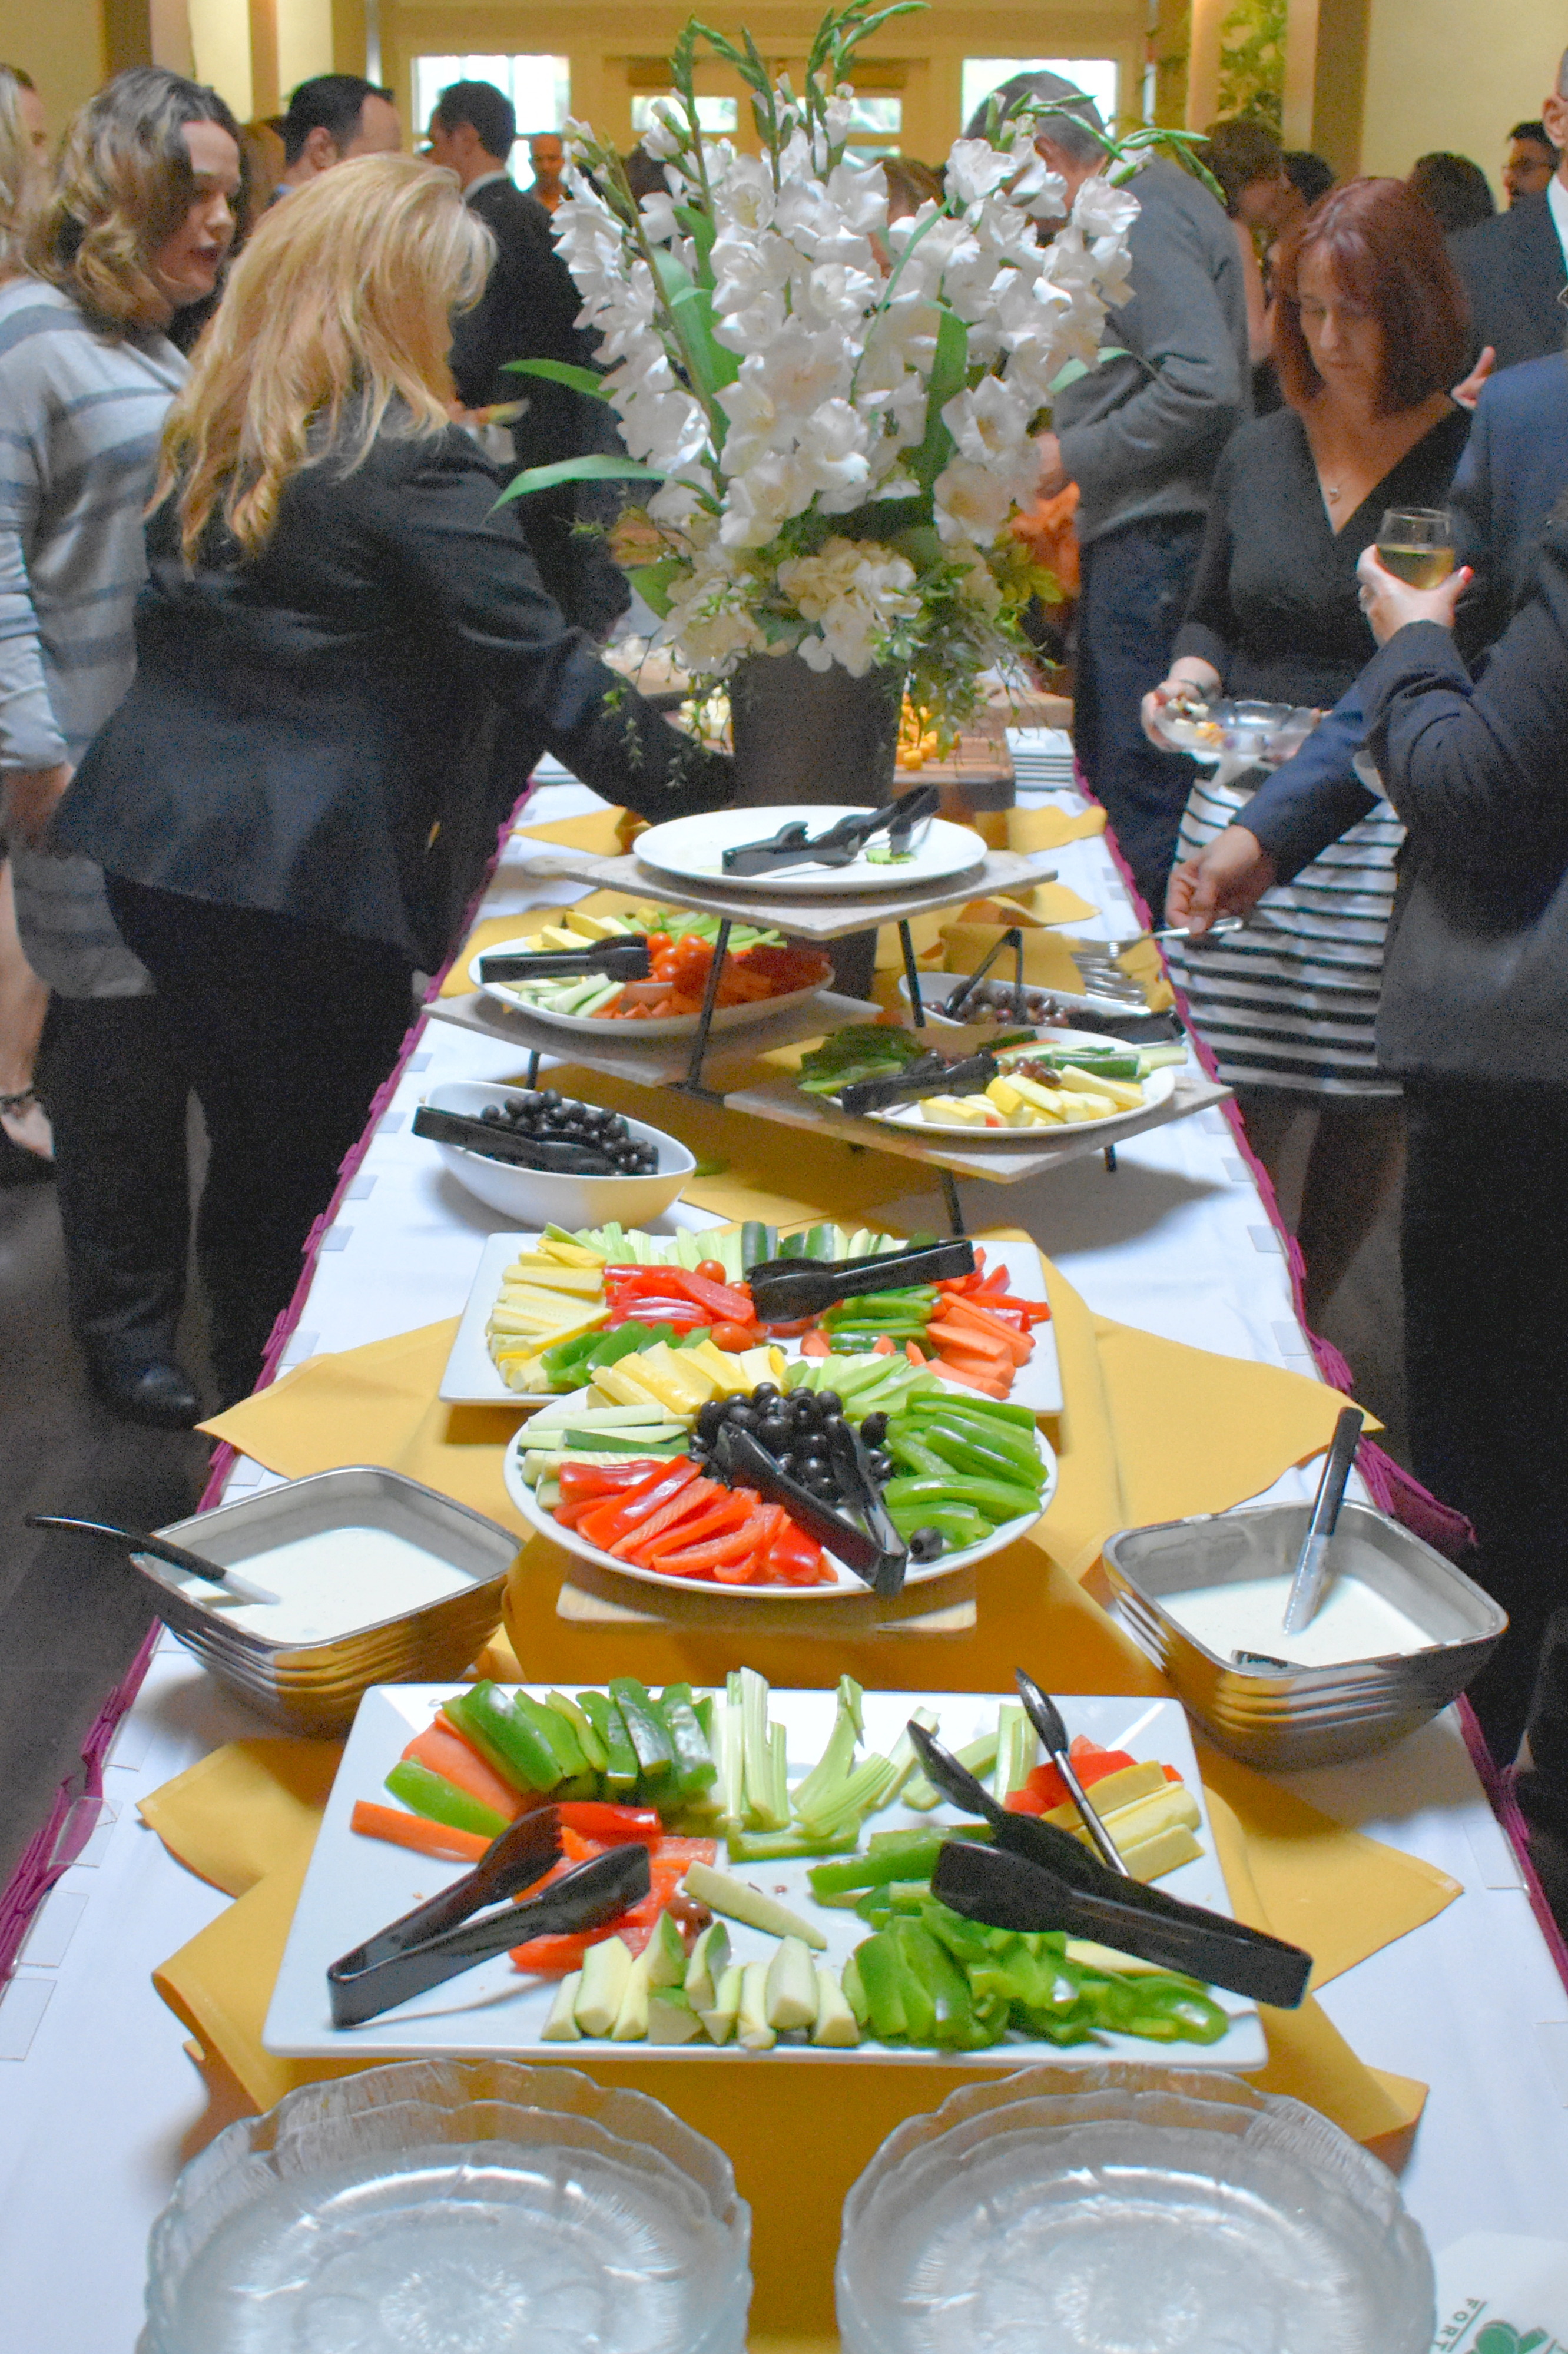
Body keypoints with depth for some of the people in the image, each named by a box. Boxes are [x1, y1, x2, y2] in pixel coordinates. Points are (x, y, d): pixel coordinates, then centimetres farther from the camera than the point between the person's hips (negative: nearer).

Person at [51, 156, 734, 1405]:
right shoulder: (410, 462, -14)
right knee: (325, 1177, 6)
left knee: (253, 1156, 20)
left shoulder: (211, 435, 10)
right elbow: (543, 671, -15)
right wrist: (708, 784, -7)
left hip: (155, 847, 8)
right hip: (305, 880, -8)